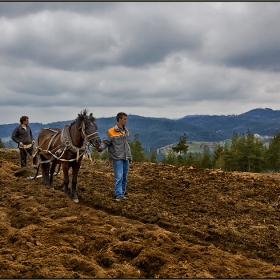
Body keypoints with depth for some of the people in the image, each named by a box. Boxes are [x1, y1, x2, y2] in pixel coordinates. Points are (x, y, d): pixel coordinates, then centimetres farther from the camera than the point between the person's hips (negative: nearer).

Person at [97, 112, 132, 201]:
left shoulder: (126, 132, 13)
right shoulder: (111, 132, -9)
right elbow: (105, 142, -11)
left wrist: (130, 157, 21)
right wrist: (100, 147, -32)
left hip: (125, 158, 7)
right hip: (117, 158, -7)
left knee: (124, 177, 11)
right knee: (119, 177, -10)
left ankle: (122, 193, 21)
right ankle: (119, 195, -6)